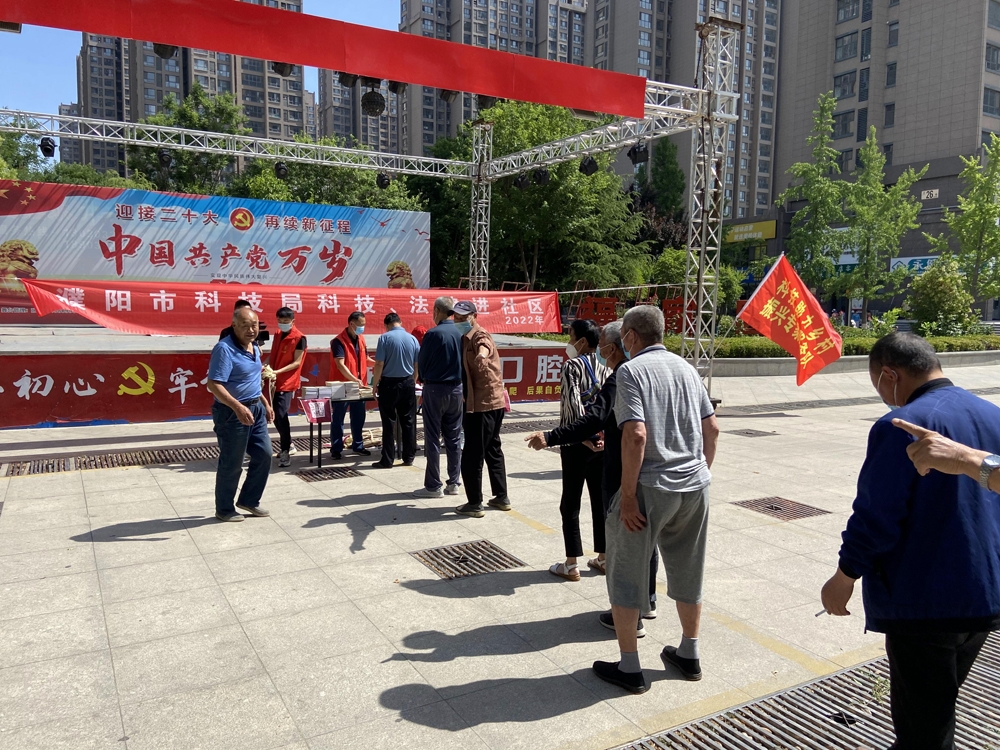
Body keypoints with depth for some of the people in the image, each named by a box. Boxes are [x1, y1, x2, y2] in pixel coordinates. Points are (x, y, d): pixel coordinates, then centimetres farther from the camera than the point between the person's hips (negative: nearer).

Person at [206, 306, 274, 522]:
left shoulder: (254, 347, 8)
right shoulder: (225, 349, -20)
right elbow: (214, 384, -26)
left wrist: (265, 403, 20)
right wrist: (238, 407, -35)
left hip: (255, 409, 9)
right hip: (232, 413, -9)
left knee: (264, 455, 12)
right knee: (231, 463, 3)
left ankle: (249, 500, 29)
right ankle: (224, 509, 21)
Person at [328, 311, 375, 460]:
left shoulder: (361, 338, 9)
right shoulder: (339, 341, -15)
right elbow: (340, 365, -22)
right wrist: (354, 380, -29)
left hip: (359, 385, 7)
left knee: (359, 417, 12)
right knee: (338, 418, 2)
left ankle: (358, 446, 22)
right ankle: (336, 448, 8)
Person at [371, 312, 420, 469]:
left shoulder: (385, 338, -9)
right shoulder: (413, 339, 3)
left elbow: (379, 364, -13)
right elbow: (417, 365, 9)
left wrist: (375, 385, -4)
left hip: (389, 384, -3)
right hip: (408, 384, 4)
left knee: (389, 423, 2)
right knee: (408, 422, 10)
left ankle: (387, 460, 5)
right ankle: (408, 457, 15)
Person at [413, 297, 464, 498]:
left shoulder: (433, 334, -14)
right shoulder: (462, 334, -1)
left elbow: (421, 363, -6)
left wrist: (424, 379, 14)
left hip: (435, 389, -5)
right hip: (457, 389, 5)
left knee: (433, 438, 2)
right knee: (454, 437, 12)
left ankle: (433, 486, 6)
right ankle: (454, 482, 18)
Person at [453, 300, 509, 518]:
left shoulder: (480, 336, -15)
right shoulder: (467, 338, 15)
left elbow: (482, 352, -41)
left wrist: (481, 356, -63)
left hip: (483, 404, -11)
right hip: (492, 401, 11)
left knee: (472, 456, -4)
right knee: (493, 450, 18)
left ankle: (474, 504, 4)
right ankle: (501, 497, 28)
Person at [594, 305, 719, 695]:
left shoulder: (631, 370, -10)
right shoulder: (686, 368, 10)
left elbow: (636, 434, -21)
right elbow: (712, 428, 10)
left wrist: (628, 496, -16)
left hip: (651, 487, -7)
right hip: (695, 487, 7)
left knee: (625, 575, 9)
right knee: (688, 574, 20)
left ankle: (629, 668, 17)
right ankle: (689, 656, 36)